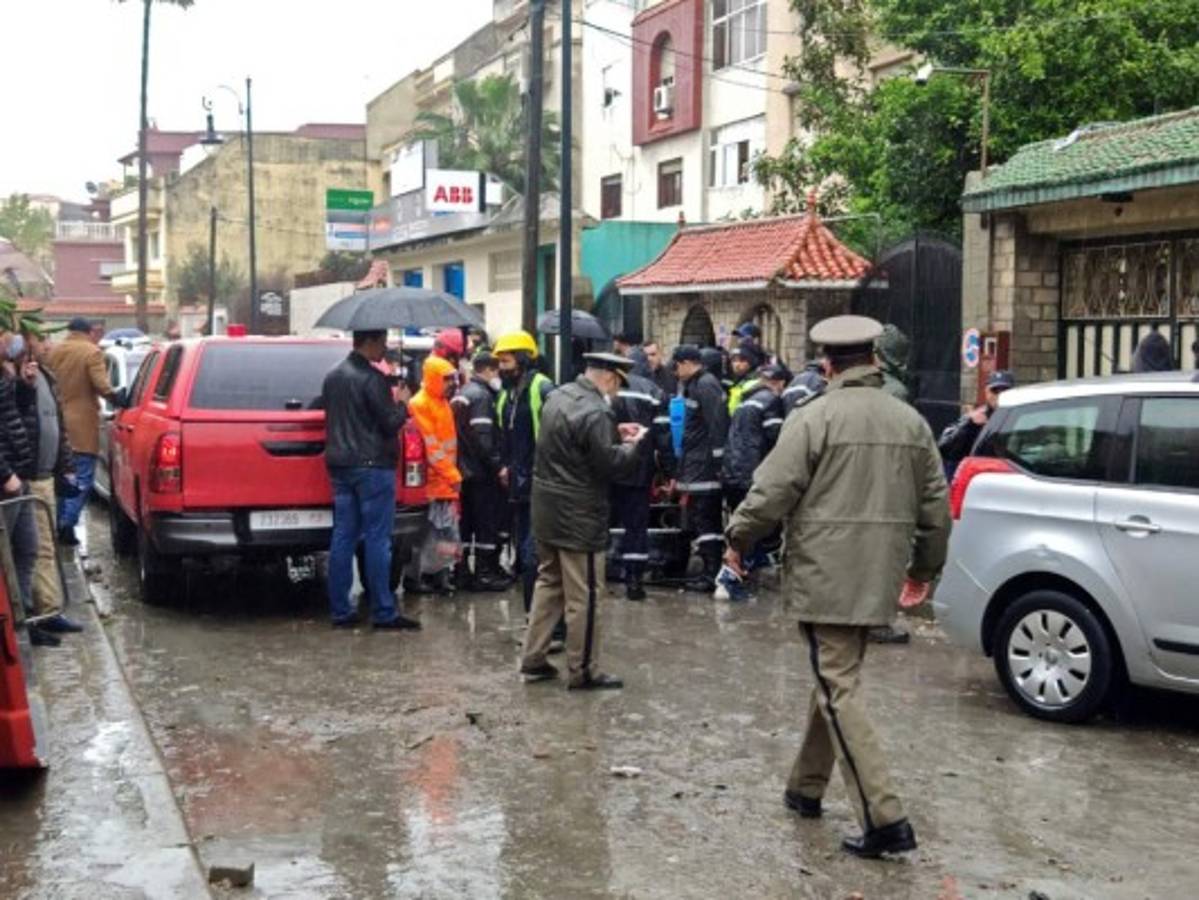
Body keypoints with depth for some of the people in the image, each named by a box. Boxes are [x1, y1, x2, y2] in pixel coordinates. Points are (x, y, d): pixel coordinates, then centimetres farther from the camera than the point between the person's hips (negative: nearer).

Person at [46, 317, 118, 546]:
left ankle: (58, 524, 20)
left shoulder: (53, 353, 9)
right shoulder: (92, 352, -9)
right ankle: (67, 525, -9)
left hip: (58, 422, 6)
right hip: (82, 424, -6)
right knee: (82, 478, -1)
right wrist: (115, 398, -3)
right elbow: (101, 385, -17)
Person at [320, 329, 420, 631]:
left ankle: (340, 610, 10)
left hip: (340, 466, 8)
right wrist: (402, 404, 2)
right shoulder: (372, 379, -15)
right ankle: (383, 612, -1)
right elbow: (390, 423, -14)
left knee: (343, 538, 8)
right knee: (377, 539, -4)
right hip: (372, 466, -8)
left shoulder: (332, 377, 11)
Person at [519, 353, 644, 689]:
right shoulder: (595, 413, -23)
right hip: (579, 516, -9)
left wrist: (614, 433, 12)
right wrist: (632, 444, -4)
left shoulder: (559, 396, 6)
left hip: (548, 509, 9)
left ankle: (533, 659, 23)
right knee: (583, 596, 2)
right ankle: (583, 672, 10)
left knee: (549, 582, 19)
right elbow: (610, 464, -22)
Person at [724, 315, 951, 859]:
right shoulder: (911, 422, 9)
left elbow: (771, 493, -12)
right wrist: (925, 566, 27)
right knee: (836, 677, 20)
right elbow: (935, 506, 13)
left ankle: (883, 818, -11)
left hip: (826, 577, -7)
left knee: (839, 690, -5)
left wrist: (738, 539, 5)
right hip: (879, 579, 7)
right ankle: (806, 787, 33)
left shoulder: (814, 418, -10)